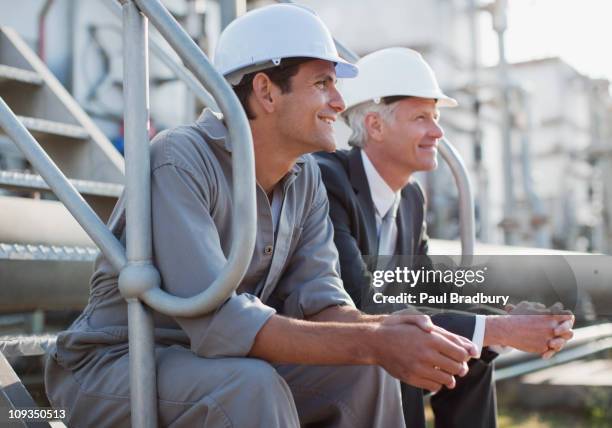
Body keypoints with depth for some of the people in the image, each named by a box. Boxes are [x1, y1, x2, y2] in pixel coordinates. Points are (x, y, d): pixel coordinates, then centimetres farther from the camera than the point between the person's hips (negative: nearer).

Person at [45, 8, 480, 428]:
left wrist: (381, 330, -27)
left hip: (227, 364, 7)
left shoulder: (306, 176, -1)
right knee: (252, 387, -33)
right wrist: (372, 343, -35)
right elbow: (216, 321, -33)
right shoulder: (179, 160, -25)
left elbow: (316, 300, -5)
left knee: (364, 373, -9)